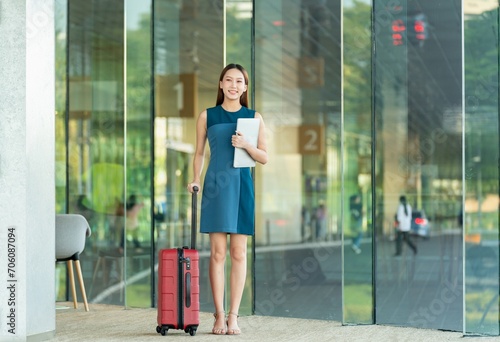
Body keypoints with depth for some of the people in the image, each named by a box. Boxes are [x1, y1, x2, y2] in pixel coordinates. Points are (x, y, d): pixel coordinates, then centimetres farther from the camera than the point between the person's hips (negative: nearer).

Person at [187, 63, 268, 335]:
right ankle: (219, 315, 3)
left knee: (238, 252, -1)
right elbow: (199, 153, 12)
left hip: (241, 185, 1)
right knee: (217, 252, -3)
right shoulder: (207, 116, 7)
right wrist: (196, 180, -2)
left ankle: (233, 315, 4)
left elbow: (264, 158, 6)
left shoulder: (254, 117, 7)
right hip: (215, 185, 0)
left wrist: (246, 145, -12)